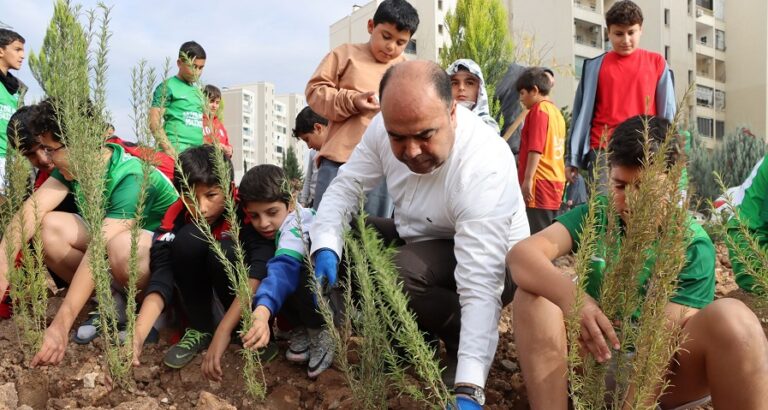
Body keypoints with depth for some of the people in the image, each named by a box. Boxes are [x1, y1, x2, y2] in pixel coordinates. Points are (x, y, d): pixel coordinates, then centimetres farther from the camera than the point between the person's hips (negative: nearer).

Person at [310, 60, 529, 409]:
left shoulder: (485, 166, -36)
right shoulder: (386, 127, -18)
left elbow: (480, 287, -40)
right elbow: (345, 187, -6)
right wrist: (325, 249, -26)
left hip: (492, 260, -7)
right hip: (417, 240, 7)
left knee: (395, 275, -35)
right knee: (330, 235, -9)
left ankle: (464, 344, -5)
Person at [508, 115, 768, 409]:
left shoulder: (694, 245, -8)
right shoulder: (595, 216, -5)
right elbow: (522, 254, -22)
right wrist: (570, 297, -42)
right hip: (598, 357, 2)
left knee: (730, 318, -30)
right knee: (535, 295, -23)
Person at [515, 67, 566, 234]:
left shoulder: (538, 110, -8)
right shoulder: (556, 111, 17)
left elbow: (535, 148, -17)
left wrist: (528, 179, -18)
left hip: (540, 183, -9)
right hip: (556, 182, 9)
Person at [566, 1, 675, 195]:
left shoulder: (656, 63, 9)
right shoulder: (595, 66, 8)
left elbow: (667, 113, 9)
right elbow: (583, 112, 8)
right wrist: (573, 158, 5)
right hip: (603, 150, 0)